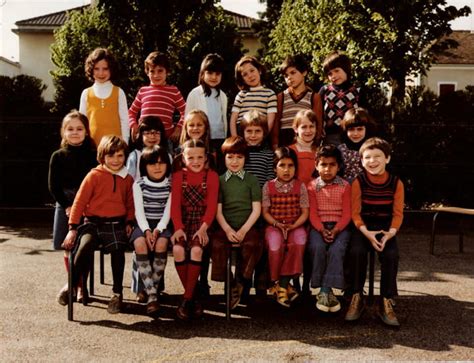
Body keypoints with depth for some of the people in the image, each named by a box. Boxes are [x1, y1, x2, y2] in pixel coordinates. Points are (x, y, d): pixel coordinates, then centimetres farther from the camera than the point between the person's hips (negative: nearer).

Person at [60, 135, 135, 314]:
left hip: (117, 224, 2)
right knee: (85, 246, -32)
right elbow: (79, 201, -2)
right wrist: (73, 228, -7)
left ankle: (117, 293, -10)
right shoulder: (94, 175, 0)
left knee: (118, 249, -28)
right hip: (93, 223, -2)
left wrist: (129, 222, 3)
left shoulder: (127, 179, 11)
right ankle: (71, 285, -9)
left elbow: (130, 204, 20)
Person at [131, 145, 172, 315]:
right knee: (140, 243, -32)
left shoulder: (170, 185, 5)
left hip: (162, 225, 0)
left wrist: (158, 230, -20)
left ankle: (151, 288, -16)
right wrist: (147, 230, -20)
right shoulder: (139, 184, 5)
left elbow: (168, 211, -3)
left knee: (161, 244, -33)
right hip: (143, 224, 0)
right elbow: (139, 210, -4)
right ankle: (152, 295, -30)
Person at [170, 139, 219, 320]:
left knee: (196, 249, -30)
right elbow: (175, 203, -1)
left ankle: (187, 298, -16)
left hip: (202, 220, -1)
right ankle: (192, 295, -9)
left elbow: (212, 205, -4)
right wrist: (178, 227, -16)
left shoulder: (212, 176, 3)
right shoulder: (178, 176, 7)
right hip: (184, 220, 2)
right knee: (178, 249, -27)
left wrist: (204, 227, -18)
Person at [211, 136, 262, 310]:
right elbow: (218, 210, 6)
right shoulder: (220, 181, 14)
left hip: (247, 227, 0)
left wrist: (243, 230, -10)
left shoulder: (251, 180, 12)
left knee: (252, 244, -33)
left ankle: (239, 283, -11)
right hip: (226, 227, 1)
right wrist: (228, 230, -12)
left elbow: (256, 209, 4)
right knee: (217, 244, -31)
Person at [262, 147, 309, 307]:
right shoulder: (268, 186, 4)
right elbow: (265, 212, 3)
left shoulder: (300, 186, 4)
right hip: (274, 225, 0)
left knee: (299, 241, -33)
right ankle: (280, 283, -14)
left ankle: (282, 284, -22)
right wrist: (277, 224, -14)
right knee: (275, 243, -34)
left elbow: (305, 212, 3)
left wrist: (293, 225, -14)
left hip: (295, 226, 0)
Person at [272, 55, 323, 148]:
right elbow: (275, 124, 7)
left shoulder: (314, 97, 6)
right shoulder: (281, 97, 10)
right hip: (284, 143, 1)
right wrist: (275, 146, -4)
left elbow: (319, 125, 3)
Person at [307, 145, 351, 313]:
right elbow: (312, 213, 2)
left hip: (340, 226, 0)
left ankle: (324, 292, -25)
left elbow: (347, 213, 1)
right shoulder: (312, 186, 8)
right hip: (319, 226, 0)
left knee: (336, 249, -30)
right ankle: (327, 292, -20)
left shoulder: (345, 186, 7)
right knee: (317, 247, -30)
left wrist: (336, 230, -15)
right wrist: (322, 230, -15)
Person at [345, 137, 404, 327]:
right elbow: (355, 212, -5)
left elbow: (398, 213, 0)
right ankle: (357, 297, -12)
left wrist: (390, 233, -18)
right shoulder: (359, 182, -3)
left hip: (386, 229, 1)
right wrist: (367, 232, -20)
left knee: (391, 254, -27)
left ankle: (387, 302, -13)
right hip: (363, 228, -1)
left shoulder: (396, 183, 0)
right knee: (356, 251, -29)